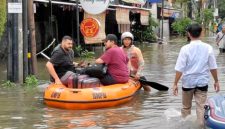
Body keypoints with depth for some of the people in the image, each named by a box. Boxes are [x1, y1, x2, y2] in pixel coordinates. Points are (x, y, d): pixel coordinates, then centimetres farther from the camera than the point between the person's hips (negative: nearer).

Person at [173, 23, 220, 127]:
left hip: (188, 81, -1)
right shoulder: (208, 48, -6)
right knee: (201, 107, 8)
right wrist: (216, 81, 12)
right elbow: (213, 67, 0)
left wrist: (175, 84, -4)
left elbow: (179, 69, -12)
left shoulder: (185, 49, -12)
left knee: (186, 107, 16)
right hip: (202, 82, 1)